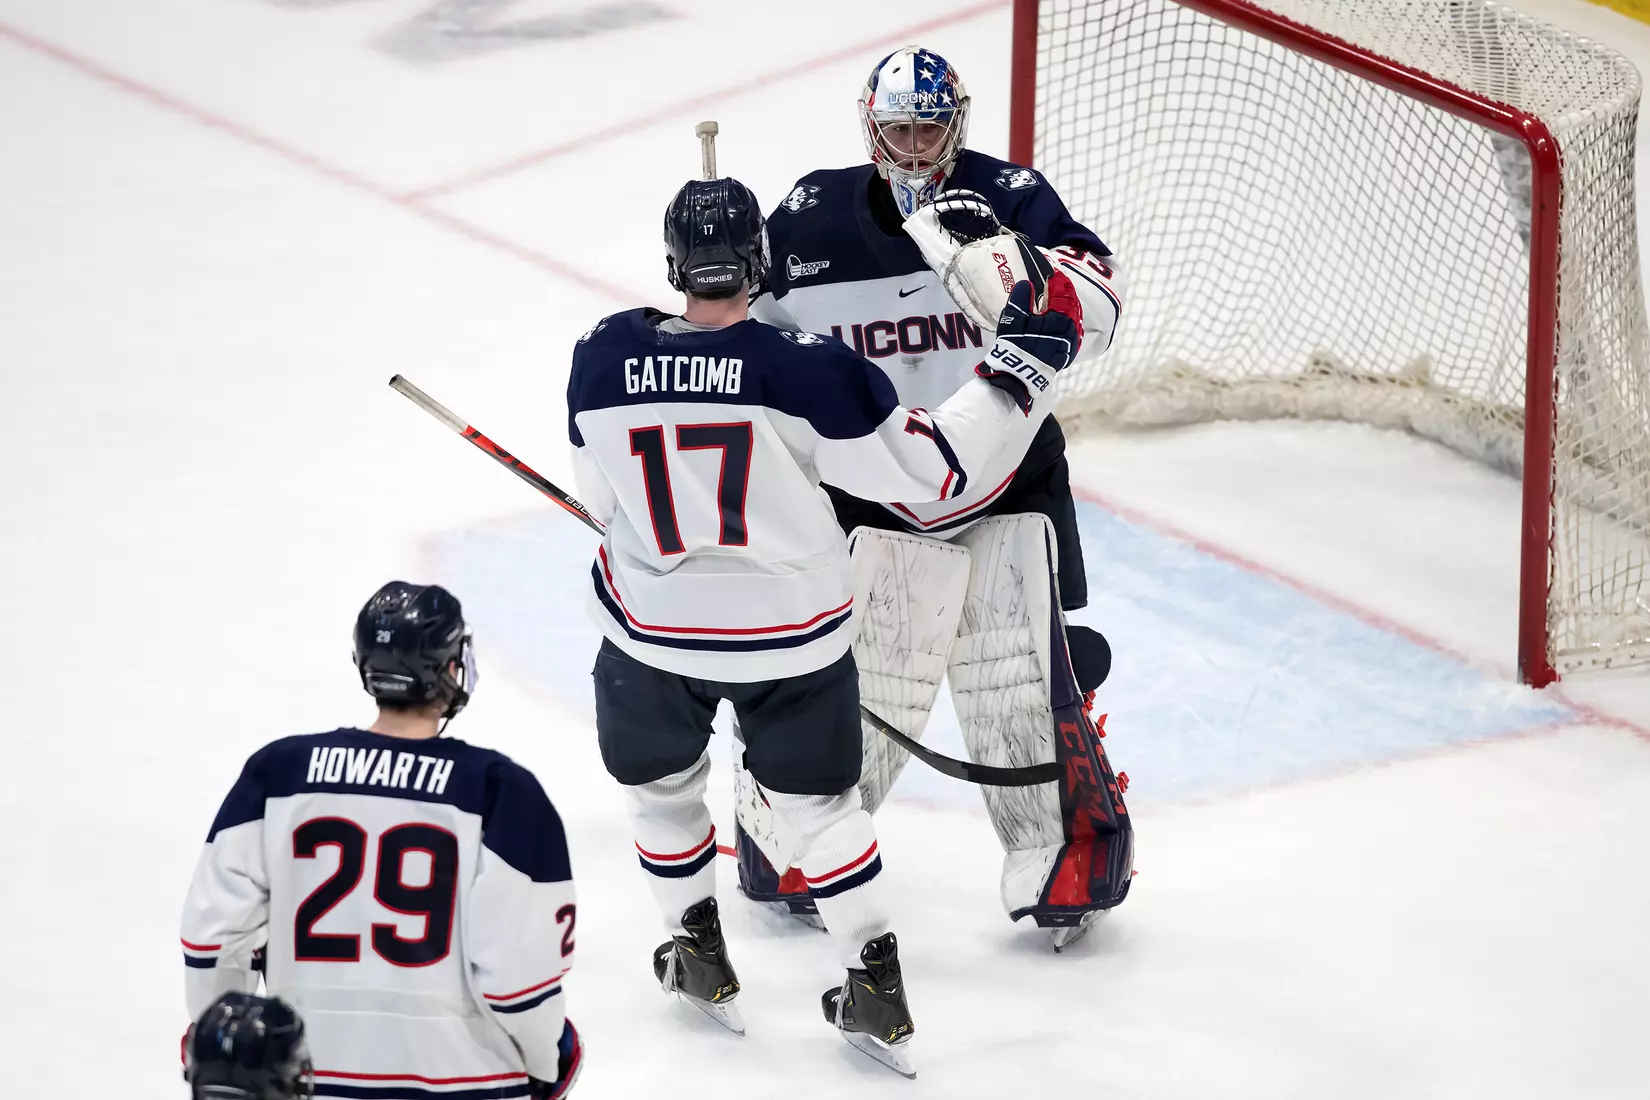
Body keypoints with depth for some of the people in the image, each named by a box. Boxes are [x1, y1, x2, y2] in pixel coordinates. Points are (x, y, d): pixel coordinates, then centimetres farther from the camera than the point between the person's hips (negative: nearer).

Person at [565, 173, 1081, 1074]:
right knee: (818, 799, 19)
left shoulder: (602, 358, -12)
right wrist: (1020, 362, -10)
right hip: (792, 636, -1)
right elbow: (925, 470, -16)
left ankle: (701, 956, 38)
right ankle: (875, 990, 18)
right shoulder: (803, 370, -22)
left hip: (653, 630, 1)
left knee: (659, 781, 28)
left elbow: (602, 500, 3)